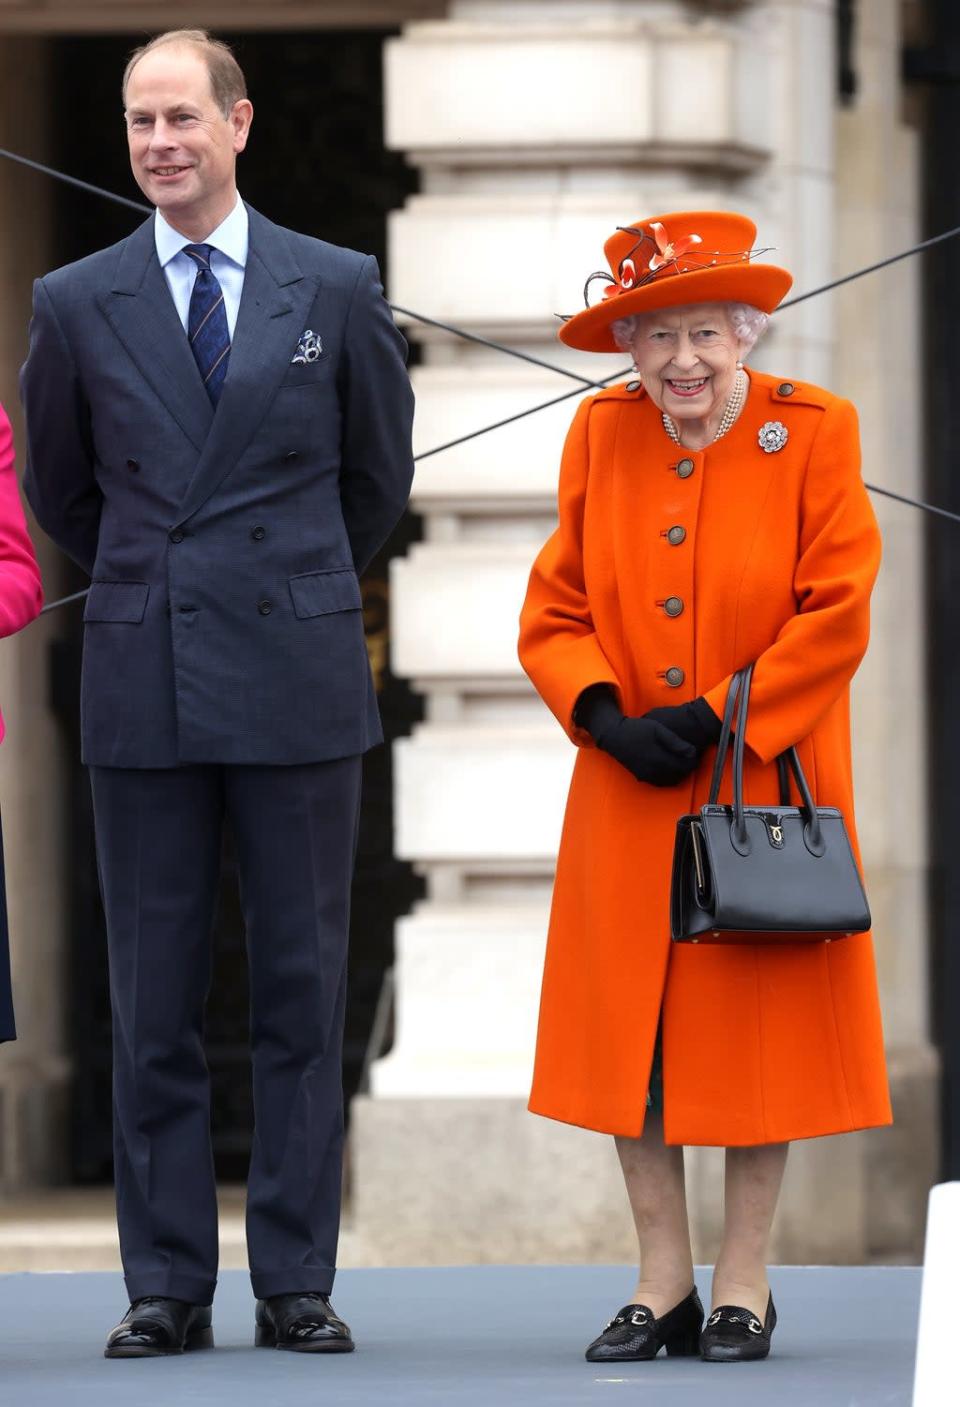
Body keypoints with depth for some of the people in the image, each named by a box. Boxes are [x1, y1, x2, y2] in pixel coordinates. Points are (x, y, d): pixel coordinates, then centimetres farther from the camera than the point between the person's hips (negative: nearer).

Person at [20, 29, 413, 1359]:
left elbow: (379, 474, 15)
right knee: (153, 1003, 2)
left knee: (302, 992, 2)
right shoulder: (77, 304, 4)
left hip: (299, 684, 0)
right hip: (145, 690, 0)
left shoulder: (338, 289, 3)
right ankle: (168, 1287, 6)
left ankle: (297, 1283, 6)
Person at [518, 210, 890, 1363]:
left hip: (766, 785, -3)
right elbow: (552, 612, 5)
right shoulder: (602, 435, 4)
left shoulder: (814, 432, -6)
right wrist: (609, 717, -12)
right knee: (631, 1035, 2)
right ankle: (661, 1284, 10)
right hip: (631, 794, 3)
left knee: (759, 1033, 1)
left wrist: (719, 717, -15)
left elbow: (836, 616, -9)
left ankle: (743, 1289, 9)